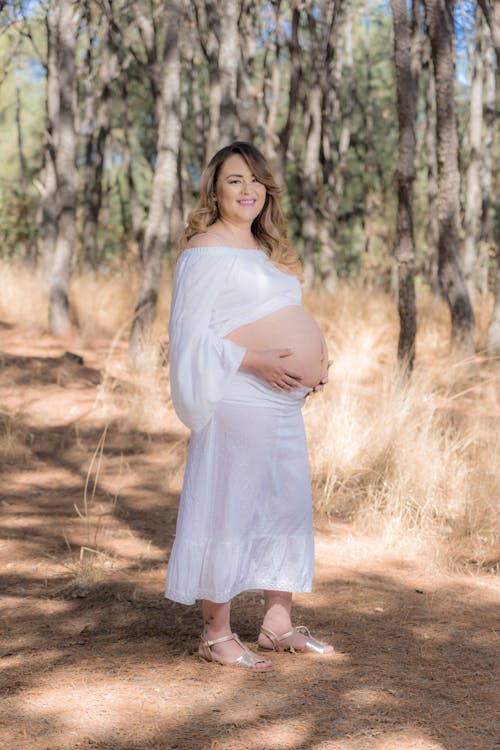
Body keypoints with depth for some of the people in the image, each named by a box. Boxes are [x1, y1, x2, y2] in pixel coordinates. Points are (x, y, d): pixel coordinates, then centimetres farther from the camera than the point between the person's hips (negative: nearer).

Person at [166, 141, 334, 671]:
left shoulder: (266, 250, 21)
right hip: (238, 403, -9)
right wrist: (255, 361, -21)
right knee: (228, 510, -4)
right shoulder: (206, 250, -6)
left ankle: (278, 625, 25)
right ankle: (216, 635, 5)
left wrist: (315, 362, 10)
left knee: (288, 509, 13)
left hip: (285, 403, 9)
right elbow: (190, 333, -12)